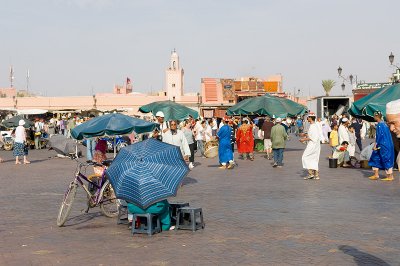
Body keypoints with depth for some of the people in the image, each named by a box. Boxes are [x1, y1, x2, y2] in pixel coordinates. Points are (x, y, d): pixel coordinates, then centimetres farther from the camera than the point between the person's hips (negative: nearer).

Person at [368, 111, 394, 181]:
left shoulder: (379, 125, -16)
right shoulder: (383, 123, 12)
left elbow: (379, 136, -20)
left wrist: (376, 145, -16)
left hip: (383, 146, -10)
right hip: (386, 144, 10)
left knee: (386, 159, -3)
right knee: (375, 158, 13)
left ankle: (390, 176, 3)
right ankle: (376, 175, 16)